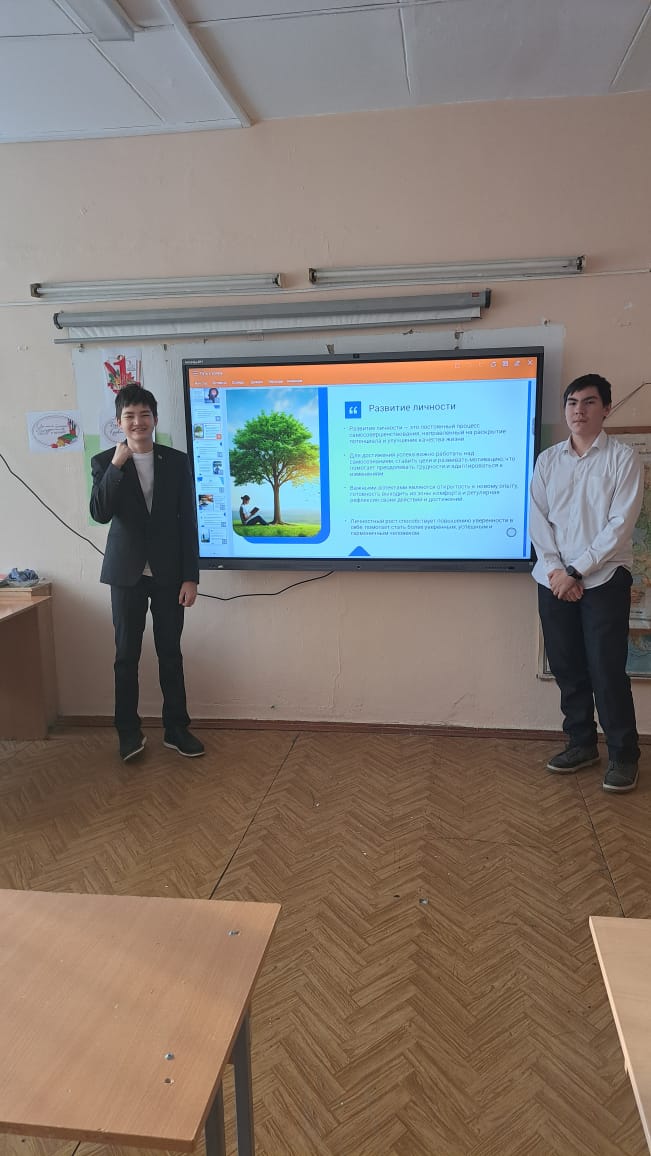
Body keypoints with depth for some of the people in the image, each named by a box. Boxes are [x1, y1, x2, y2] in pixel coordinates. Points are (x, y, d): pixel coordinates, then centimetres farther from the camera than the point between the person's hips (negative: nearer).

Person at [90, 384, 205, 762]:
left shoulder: (177, 462, 1)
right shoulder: (105, 463, 0)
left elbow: (188, 521, 0)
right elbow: (100, 513, -15)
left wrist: (190, 576, -4)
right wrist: (116, 466, -22)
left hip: (168, 572, 1)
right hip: (127, 573, 0)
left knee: (171, 653, 9)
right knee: (127, 655, 7)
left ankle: (177, 728, 21)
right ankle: (129, 731, 20)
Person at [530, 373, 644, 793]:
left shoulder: (623, 457, -2)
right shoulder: (548, 460, 9)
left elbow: (621, 524, -10)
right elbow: (538, 519, 4)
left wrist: (576, 571, -14)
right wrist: (555, 570, -9)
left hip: (604, 579, -4)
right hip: (554, 580, 4)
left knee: (606, 669, -4)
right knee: (567, 666, 8)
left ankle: (624, 755, 10)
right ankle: (582, 743, 23)